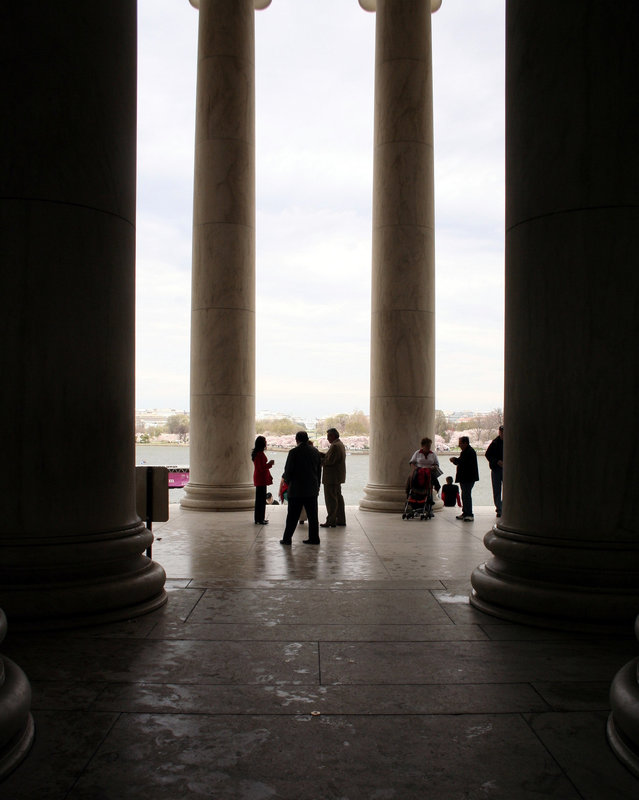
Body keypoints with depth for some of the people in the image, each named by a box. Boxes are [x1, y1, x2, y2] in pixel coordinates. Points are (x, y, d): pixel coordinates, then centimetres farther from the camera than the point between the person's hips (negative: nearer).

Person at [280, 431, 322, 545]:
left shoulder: (294, 452, -12)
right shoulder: (315, 451, 4)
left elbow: (288, 470, -10)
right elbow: (319, 469, 10)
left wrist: (286, 481, 9)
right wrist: (317, 485, 18)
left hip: (296, 490, -4)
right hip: (312, 489, 4)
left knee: (292, 515, 3)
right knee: (312, 515, 9)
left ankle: (287, 538, 7)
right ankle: (314, 538, 11)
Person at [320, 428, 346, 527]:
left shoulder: (335, 446, -20)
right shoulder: (340, 444, 15)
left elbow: (329, 461, -23)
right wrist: (320, 454, 6)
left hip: (332, 478, -11)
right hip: (337, 477, 11)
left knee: (331, 499, -5)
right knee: (338, 497, 15)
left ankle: (331, 521, -2)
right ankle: (341, 520, 22)